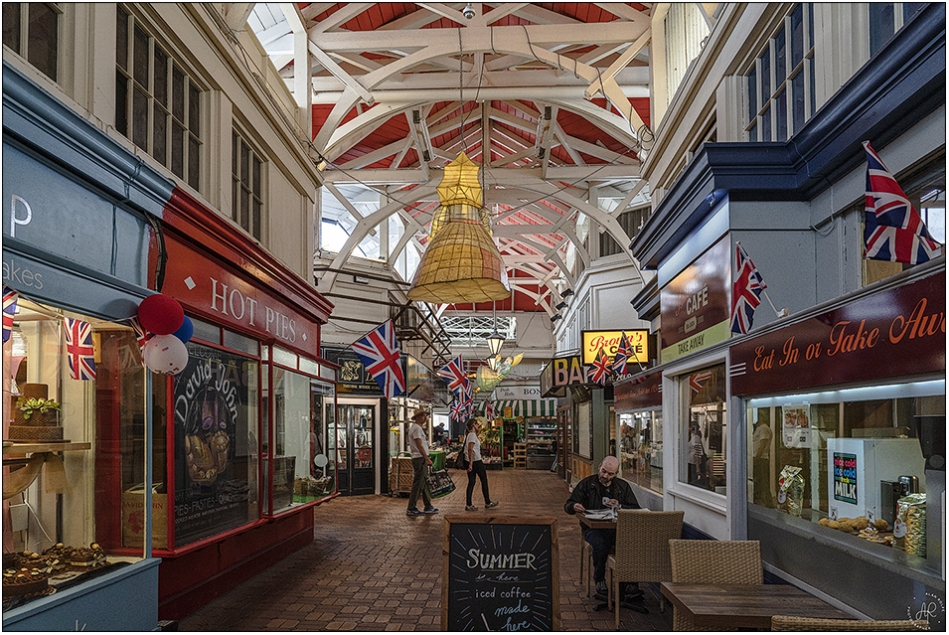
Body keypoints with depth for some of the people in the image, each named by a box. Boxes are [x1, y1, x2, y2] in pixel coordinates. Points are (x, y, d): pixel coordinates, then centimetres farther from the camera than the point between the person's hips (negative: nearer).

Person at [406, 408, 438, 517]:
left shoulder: (417, 427, 18)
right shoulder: (417, 428, -14)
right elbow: (419, 445, -20)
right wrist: (427, 458, -19)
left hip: (421, 459, 11)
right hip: (419, 459, -11)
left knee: (425, 483, 14)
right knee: (418, 484, -7)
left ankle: (428, 507, 20)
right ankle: (411, 509, -4)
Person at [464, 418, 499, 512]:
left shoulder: (468, 435, 13)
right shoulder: (472, 435, -16)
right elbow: (470, 449, -25)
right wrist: (471, 464, -26)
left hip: (470, 462, 9)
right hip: (476, 461, -9)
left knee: (471, 483, 9)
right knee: (484, 480, 7)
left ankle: (468, 505, 6)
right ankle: (488, 503, 18)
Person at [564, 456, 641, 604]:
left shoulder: (623, 486, 16)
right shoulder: (587, 484, 8)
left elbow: (636, 509, 12)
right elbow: (568, 505, 5)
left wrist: (620, 507, -7)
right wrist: (574, 507, -20)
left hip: (617, 527, 2)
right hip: (594, 528, -2)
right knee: (601, 545, -36)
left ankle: (631, 584, -19)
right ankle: (600, 583, -16)